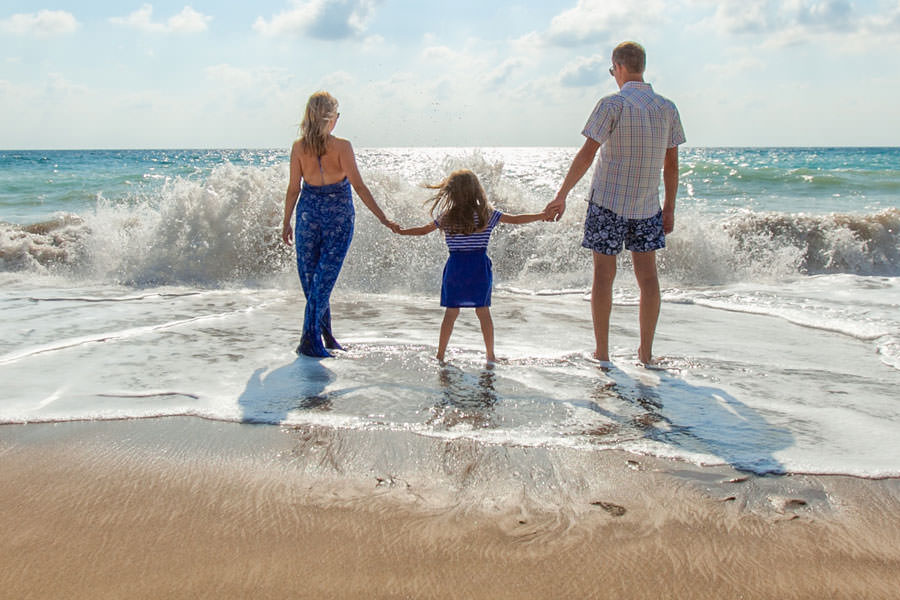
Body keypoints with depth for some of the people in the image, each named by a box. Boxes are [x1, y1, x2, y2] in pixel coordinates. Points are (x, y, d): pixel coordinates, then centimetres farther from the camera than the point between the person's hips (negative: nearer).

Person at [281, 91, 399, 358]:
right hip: (339, 215, -2)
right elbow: (359, 187, -14)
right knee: (324, 277, 1)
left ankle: (326, 337, 20)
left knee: (310, 276, 13)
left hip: (309, 212, 2)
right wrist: (383, 219, -9)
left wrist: (286, 223, 12)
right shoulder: (342, 146, -11)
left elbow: (293, 189, 1)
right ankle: (310, 340, -2)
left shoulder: (299, 147, -3)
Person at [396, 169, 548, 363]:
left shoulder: (446, 217, 0)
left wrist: (401, 230, 27)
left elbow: (423, 230, 11)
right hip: (479, 267, -1)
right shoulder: (487, 214, -2)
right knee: (483, 311, 6)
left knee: (451, 312, 7)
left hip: (455, 267, 1)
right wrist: (543, 215, 10)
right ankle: (490, 355, 10)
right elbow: (516, 219, 1)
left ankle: (440, 355, 9)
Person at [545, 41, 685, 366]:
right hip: (647, 205, 4)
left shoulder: (613, 104, -10)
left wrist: (562, 195, -10)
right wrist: (669, 208, 16)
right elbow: (671, 164, 8)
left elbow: (586, 154, -14)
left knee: (604, 274, 3)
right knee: (647, 275, 8)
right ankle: (646, 352, 12)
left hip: (608, 203, -4)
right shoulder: (667, 108, 5)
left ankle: (602, 353, 8)